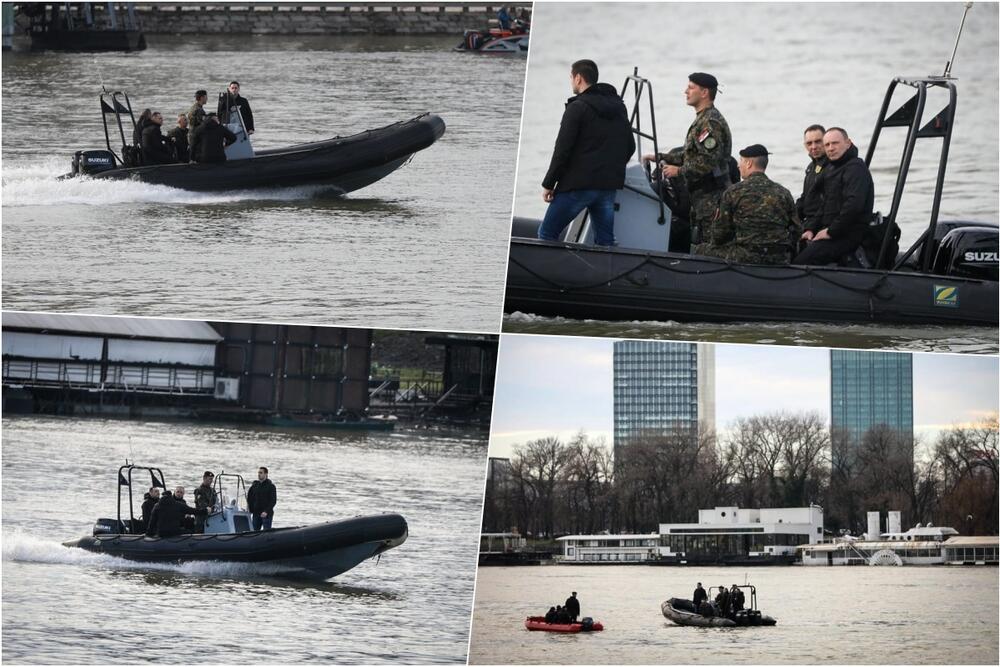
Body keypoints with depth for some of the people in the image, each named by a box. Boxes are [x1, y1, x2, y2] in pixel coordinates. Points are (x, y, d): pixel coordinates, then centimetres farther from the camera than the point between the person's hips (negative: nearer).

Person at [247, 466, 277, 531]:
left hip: (266, 514, -5)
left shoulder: (270, 486, -3)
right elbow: (249, 499, 15)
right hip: (256, 514, 5)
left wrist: (266, 511, -18)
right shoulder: (254, 485, 10)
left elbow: (273, 501, -9)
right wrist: (250, 511, 5)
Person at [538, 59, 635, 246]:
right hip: (609, 187, 7)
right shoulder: (619, 107, 14)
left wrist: (548, 184, -7)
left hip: (578, 184, -7)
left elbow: (562, 149, -12)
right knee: (605, 241, 7)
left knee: (546, 234, 1)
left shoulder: (577, 108, -9)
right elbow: (630, 146, 20)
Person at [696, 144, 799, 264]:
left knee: (698, 250, 12)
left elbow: (719, 234, 1)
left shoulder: (733, 192, -3)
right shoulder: (784, 193, 9)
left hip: (744, 258, -5)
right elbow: (795, 232, 8)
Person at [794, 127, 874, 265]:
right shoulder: (829, 170, 22)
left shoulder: (856, 168, -11)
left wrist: (831, 232, -18)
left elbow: (854, 205, -23)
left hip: (849, 236, -10)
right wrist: (811, 229, 11)